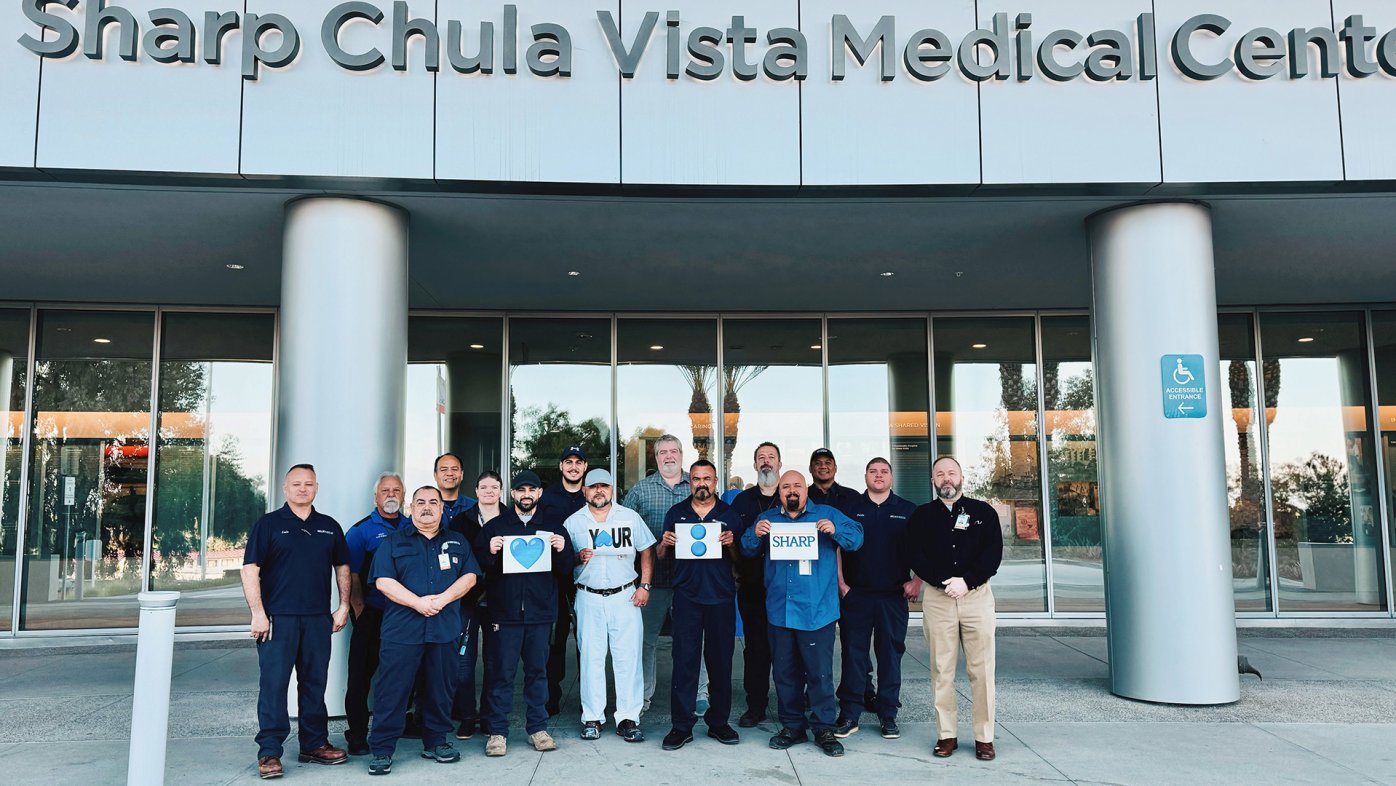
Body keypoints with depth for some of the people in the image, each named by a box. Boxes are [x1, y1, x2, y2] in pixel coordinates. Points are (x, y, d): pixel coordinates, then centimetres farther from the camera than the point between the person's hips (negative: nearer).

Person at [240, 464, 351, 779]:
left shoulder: (329, 527, 12)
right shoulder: (268, 524, 0)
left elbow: (342, 567, 17)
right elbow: (250, 569, -6)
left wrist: (344, 606, 8)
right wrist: (258, 613, -13)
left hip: (318, 619, 4)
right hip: (277, 618, -4)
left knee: (315, 682, 11)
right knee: (273, 683, -2)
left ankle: (315, 744, 22)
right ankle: (269, 752, 5)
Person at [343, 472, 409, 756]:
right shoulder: (361, 530, 0)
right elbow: (351, 573, -3)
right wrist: (358, 608, -9)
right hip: (372, 613, -4)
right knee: (362, 673, -1)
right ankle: (357, 735, 8)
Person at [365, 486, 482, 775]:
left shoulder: (457, 542, 14)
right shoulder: (394, 542, 7)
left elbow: (469, 576, 5)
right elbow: (383, 581, -4)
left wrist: (443, 598, -12)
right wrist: (418, 602, -15)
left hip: (444, 629, 2)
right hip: (402, 628, -2)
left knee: (440, 688, 9)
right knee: (392, 689, -2)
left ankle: (436, 742, 23)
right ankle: (382, 750, 6)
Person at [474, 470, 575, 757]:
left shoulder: (553, 528, 11)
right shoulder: (495, 526, 7)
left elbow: (566, 570, 9)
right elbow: (478, 565, 3)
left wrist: (562, 550, -10)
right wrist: (490, 552, -16)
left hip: (540, 613, 2)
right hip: (505, 612, -1)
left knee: (538, 671, 8)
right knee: (501, 673, 1)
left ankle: (537, 727, 19)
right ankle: (497, 731, 10)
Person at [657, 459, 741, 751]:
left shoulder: (730, 514, 8)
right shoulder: (676, 513, 10)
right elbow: (661, 556, 14)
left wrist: (731, 544, -11)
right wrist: (665, 543, -7)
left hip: (721, 596, 1)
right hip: (686, 595, 0)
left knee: (721, 660, 6)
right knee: (684, 660, -3)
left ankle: (719, 721, 18)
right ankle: (681, 726, 4)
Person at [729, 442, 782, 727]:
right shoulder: (742, 501, 12)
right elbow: (731, 541, 12)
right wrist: (735, 574, 1)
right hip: (752, 586, 2)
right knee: (755, 646, 6)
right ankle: (756, 705, 15)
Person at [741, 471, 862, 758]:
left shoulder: (827, 514, 5)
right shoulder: (767, 518, 13)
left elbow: (856, 537, -2)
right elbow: (747, 549, 7)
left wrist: (835, 530, -21)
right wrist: (756, 534, -14)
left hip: (817, 610, -3)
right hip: (780, 611, 3)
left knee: (820, 672, -3)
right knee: (784, 672, 11)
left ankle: (824, 728, 9)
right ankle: (792, 726, 23)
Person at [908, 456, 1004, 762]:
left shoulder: (984, 512, 8)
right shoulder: (922, 515, 10)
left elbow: (994, 553, -1)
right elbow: (916, 556, 1)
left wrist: (966, 582, -12)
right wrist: (943, 582, -12)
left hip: (977, 595, 0)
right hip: (936, 597, 1)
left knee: (981, 669, 0)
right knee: (942, 669, 2)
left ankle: (984, 736, 8)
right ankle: (946, 734, 10)